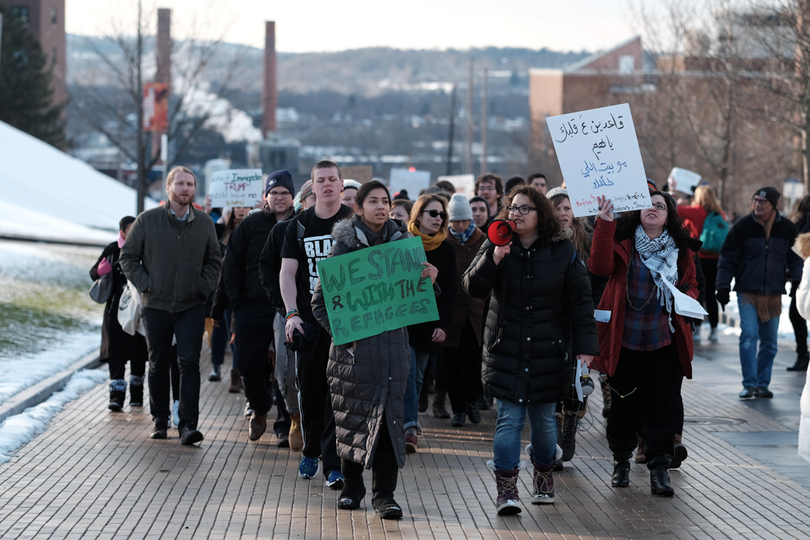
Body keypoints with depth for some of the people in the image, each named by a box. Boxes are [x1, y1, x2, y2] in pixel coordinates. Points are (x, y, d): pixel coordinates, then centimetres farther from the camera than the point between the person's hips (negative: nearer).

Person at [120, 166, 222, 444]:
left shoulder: (204, 223, 3)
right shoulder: (148, 221, -3)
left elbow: (214, 260, 15)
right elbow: (128, 256, 4)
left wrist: (203, 286, 1)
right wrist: (145, 284, -6)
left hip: (191, 306, 0)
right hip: (156, 305, 0)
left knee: (189, 363, -10)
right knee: (158, 365, 9)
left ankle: (188, 424, -10)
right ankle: (160, 421, 23)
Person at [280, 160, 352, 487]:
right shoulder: (299, 225, 7)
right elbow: (287, 272, 5)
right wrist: (292, 313, -9)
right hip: (309, 320, 2)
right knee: (309, 389, 7)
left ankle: (334, 464, -7)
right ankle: (311, 450, 28)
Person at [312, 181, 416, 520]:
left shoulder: (401, 243, 9)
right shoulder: (345, 247, 0)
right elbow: (320, 301, 1)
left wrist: (426, 279, -6)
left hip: (392, 340, 2)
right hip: (356, 344, -2)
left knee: (389, 413, -3)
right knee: (352, 414, 4)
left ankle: (384, 492, 1)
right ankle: (351, 486, 19)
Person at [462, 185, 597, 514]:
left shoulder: (562, 251, 0)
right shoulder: (495, 248, 1)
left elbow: (580, 300, 3)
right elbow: (473, 288, -8)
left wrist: (584, 346, -3)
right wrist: (493, 259, -24)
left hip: (548, 351, 1)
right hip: (506, 348, -1)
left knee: (544, 417, 9)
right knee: (509, 417, -8)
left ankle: (544, 475, 31)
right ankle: (506, 489, -8)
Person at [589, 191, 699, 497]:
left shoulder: (681, 250, 7)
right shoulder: (623, 240, -2)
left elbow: (691, 284, 20)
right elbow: (600, 267, -20)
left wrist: (687, 297, -4)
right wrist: (605, 224, -28)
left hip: (664, 340, 1)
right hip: (625, 338, -1)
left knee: (660, 404, -3)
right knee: (624, 401, 7)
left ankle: (659, 468, 1)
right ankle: (621, 461, 24)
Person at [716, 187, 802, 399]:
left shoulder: (787, 228, 2)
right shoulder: (742, 226, -5)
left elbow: (795, 257, 12)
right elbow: (727, 258, -1)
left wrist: (796, 280, -1)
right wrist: (723, 286, -5)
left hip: (774, 294, 3)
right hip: (748, 293, -3)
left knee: (770, 342, 7)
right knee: (749, 337, -12)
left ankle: (762, 384, 16)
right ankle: (749, 385, -7)